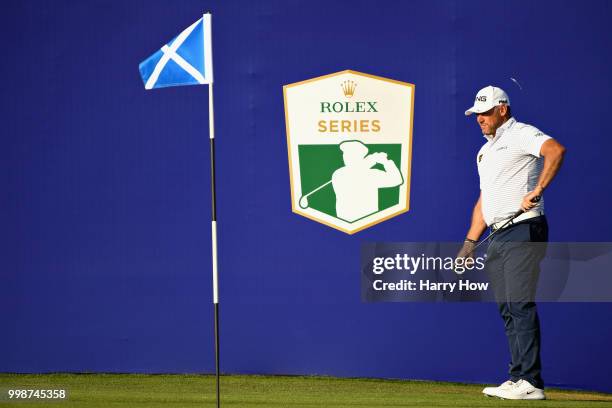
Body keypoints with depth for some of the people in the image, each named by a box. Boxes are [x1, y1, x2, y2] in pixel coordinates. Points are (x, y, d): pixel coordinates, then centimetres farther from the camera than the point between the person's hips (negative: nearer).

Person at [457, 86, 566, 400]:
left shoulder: (521, 135, -6)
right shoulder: (485, 150, 23)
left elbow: (556, 150, -26)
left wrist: (538, 190, -31)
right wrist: (470, 243, 18)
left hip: (524, 231, -9)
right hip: (498, 238, 9)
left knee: (521, 305, -14)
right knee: (507, 310, 7)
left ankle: (530, 382, -15)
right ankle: (517, 380, 10)